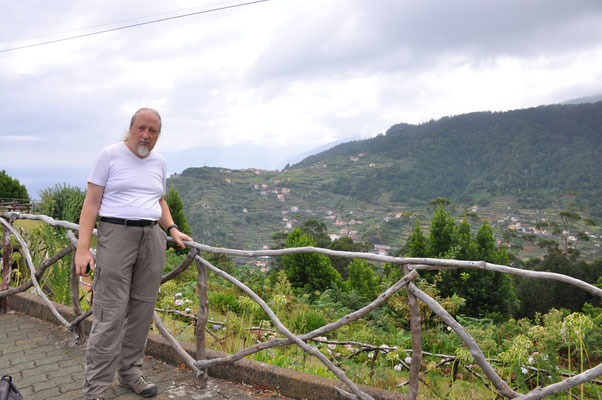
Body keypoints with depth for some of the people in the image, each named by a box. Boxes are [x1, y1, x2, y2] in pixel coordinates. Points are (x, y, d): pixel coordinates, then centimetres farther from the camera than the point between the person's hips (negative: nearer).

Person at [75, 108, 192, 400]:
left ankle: (129, 372, 25)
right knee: (111, 315, -7)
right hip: (116, 233, -5)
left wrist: (172, 229, 10)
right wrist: (82, 248, -12)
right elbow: (91, 203, -4)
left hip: (152, 238, 5)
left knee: (142, 310, 8)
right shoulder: (110, 155, -1)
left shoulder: (158, 162, 14)